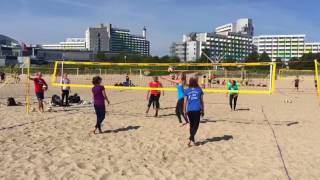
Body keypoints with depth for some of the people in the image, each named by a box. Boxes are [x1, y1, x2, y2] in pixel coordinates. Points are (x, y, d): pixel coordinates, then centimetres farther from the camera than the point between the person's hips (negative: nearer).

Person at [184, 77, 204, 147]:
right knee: (196, 125, 1)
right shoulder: (199, 90, 6)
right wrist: (203, 110, 18)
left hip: (189, 110, 2)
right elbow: (202, 101, 10)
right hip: (197, 110, -2)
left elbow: (185, 102, 5)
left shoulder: (187, 91, 6)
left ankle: (192, 140, 23)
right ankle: (191, 139, -16)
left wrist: (185, 111, 13)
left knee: (191, 125, 16)